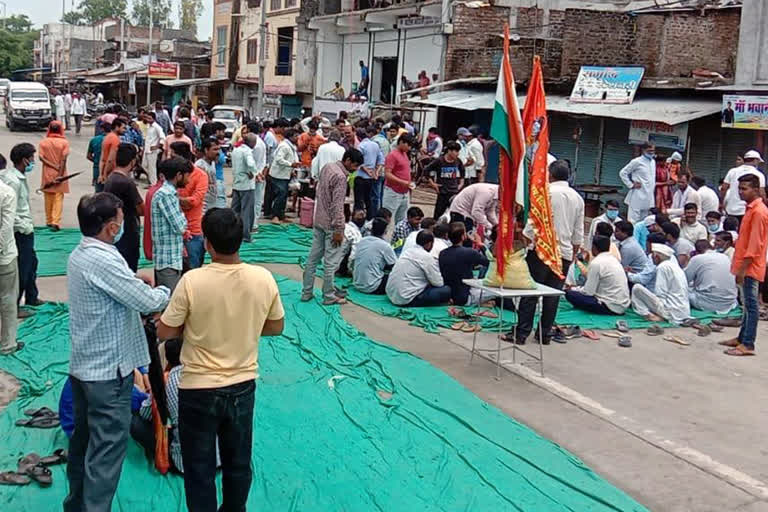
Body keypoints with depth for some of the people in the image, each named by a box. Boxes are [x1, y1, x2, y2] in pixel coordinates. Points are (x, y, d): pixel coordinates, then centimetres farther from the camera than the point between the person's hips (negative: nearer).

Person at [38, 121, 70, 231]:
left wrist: (53, 166, -9)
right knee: (58, 198, -2)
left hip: (47, 174, 2)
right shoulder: (64, 142, -5)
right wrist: (60, 174, -13)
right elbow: (64, 159, -12)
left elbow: (41, 157, -8)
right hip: (59, 174, -2)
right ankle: (56, 222, -13)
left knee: (48, 198, 13)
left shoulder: (43, 142, 3)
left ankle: (49, 221, 20)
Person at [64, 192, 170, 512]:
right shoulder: (103, 260, -24)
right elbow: (148, 302, -21)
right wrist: (167, 291, -2)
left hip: (83, 364, 10)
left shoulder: (79, 254, 7)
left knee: (83, 438, 20)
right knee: (108, 447, -3)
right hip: (108, 369, -10)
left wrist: (134, 280, 0)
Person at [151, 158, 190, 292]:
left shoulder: (170, 193, 13)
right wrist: (182, 216, 0)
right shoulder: (165, 195, -17)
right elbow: (180, 227, -18)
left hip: (174, 258, 10)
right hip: (168, 261, -10)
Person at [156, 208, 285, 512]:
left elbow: (164, 333, -11)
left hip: (199, 389, -3)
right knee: (238, 462, 22)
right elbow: (276, 327, 3)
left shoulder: (192, 281, -21)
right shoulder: (264, 279, -11)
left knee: (199, 468, 13)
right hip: (243, 386, 4)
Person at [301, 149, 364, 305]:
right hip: (330, 224, -9)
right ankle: (329, 296, 9)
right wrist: (339, 229, -19)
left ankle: (306, 293, 19)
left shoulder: (327, 167, 7)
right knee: (331, 262, 1)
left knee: (313, 258, 13)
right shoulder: (341, 177, -20)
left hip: (318, 220, 9)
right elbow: (337, 206, -22)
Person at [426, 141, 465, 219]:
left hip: (455, 192, 3)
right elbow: (426, 170, -2)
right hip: (442, 193, -3)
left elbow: (462, 171, 23)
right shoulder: (439, 161, -10)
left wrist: (461, 182, 16)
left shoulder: (458, 161, 1)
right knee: (438, 214, 6)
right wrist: (432, 183, -3)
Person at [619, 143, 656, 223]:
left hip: (648, 197, 7)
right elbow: (622, 173, -5)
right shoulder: (637, 161, -7)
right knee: (633, 221, -8)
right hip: (638, 196, -7)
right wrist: (631, 185, -8)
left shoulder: (653, 162, 13)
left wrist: (653, 186, 17)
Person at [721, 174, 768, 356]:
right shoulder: (750, 209, 15)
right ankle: (742, 338, 23)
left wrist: (743, 268, -21)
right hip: (745, 266, 10)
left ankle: (748, 345, -4)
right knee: (746, 303, 15)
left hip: (750, 267, -10)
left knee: (751, 305, -6)